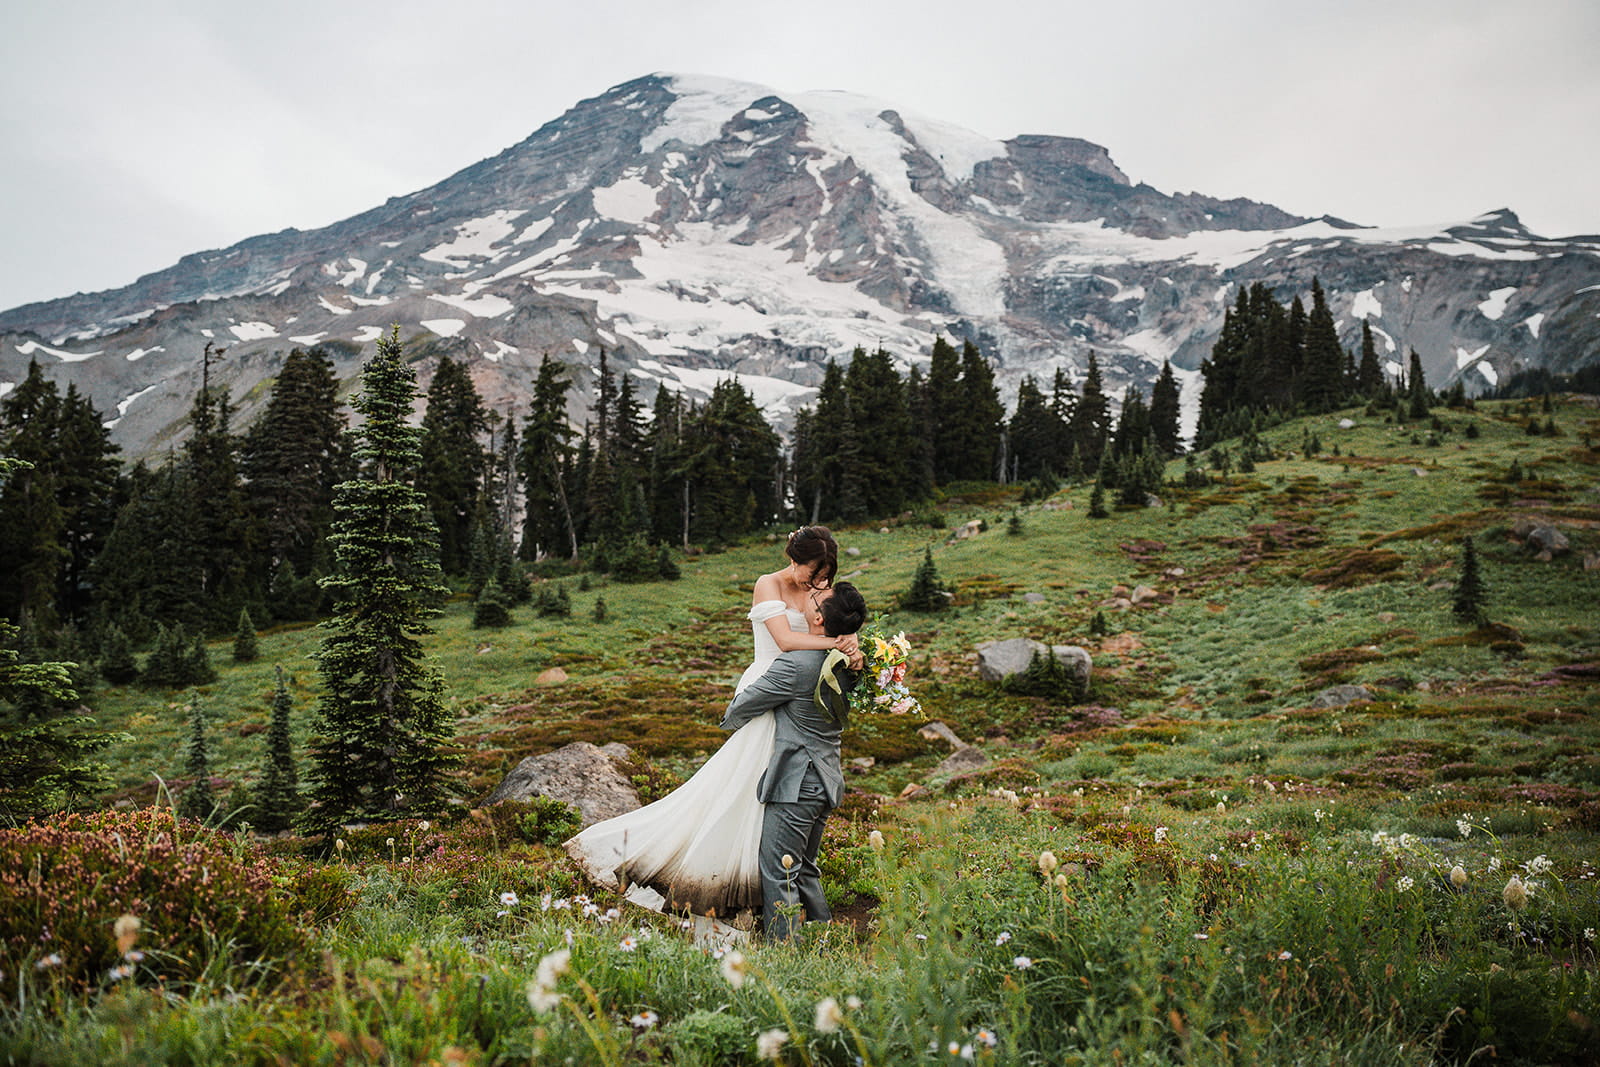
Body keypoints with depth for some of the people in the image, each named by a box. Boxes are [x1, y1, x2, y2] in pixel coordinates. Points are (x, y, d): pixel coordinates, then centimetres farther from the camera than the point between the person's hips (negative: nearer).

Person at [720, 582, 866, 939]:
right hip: (826, 780, 9)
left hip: (794, 786, -9)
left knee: (778, 875, -1)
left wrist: (728, 719, 13)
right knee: (805, 870, 21)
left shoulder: (797, 664, -21)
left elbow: (745, 705, -9)